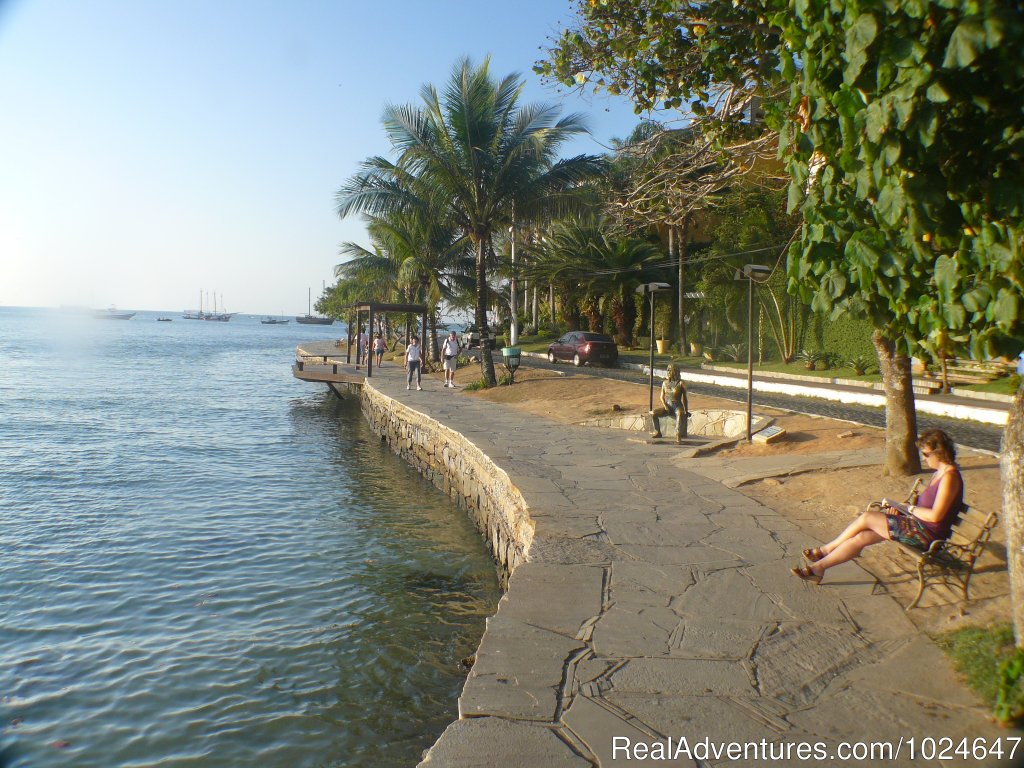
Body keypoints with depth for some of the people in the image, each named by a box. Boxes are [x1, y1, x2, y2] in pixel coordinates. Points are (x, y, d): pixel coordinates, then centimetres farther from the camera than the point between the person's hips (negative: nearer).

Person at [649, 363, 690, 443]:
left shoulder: (680, 383, -2)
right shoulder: (665, 383, 9)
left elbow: (684, 398, 3)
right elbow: (662, 396, 13)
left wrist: (686, 411, 3)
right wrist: (665, 406, -6)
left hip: (677, 406, -4)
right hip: (667, 406, 4)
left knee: (680, 414, -40)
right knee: (653, 413, -20)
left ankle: (678, 435, -45)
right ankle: (657, 432, -5)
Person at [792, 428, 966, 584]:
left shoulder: (949, 476, -19)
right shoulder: (939, 473, 14)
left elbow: (935, 515, -24)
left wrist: (910, 508, -10)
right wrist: (900, 507, 4)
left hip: (927, 534, -9)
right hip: (919, 526, 9)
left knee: (867, 518, -12)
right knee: (861, 537, -4)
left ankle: (824, 550, 2)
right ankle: (818, 566, 0)